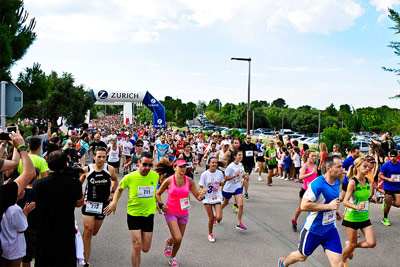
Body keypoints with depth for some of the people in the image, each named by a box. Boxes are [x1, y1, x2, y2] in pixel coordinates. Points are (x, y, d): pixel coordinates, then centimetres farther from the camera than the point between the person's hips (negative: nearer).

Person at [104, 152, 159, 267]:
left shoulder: (155, 175, -6)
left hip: (149, 215, 3)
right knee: (137, 247, -10)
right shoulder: (130, 177, -13)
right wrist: (114, 202, -8)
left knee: (145, 249, 11)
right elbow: (120, 189, 6)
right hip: (133, 214, -3)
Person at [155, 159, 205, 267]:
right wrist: (161, 204, -10)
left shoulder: (189, 181, -4)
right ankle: (169, 242, 19)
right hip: (170, 213, -3)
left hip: (183, 213, 3)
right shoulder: (169, 181, -10)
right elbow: (157, 194, 4)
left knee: (179, 240, 11)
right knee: (178, 238, -17)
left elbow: (198, 196, -3)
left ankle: (172, 258, 40)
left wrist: (201, 196, -25)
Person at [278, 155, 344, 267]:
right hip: (314, 229, -6)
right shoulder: (317, 184, -25)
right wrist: (329, 206, -29)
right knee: (302, 256, 18)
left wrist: (336, 210, 7)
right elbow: (304, 205, -30)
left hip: (331, 229, 6)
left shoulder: (336, 182, 1)